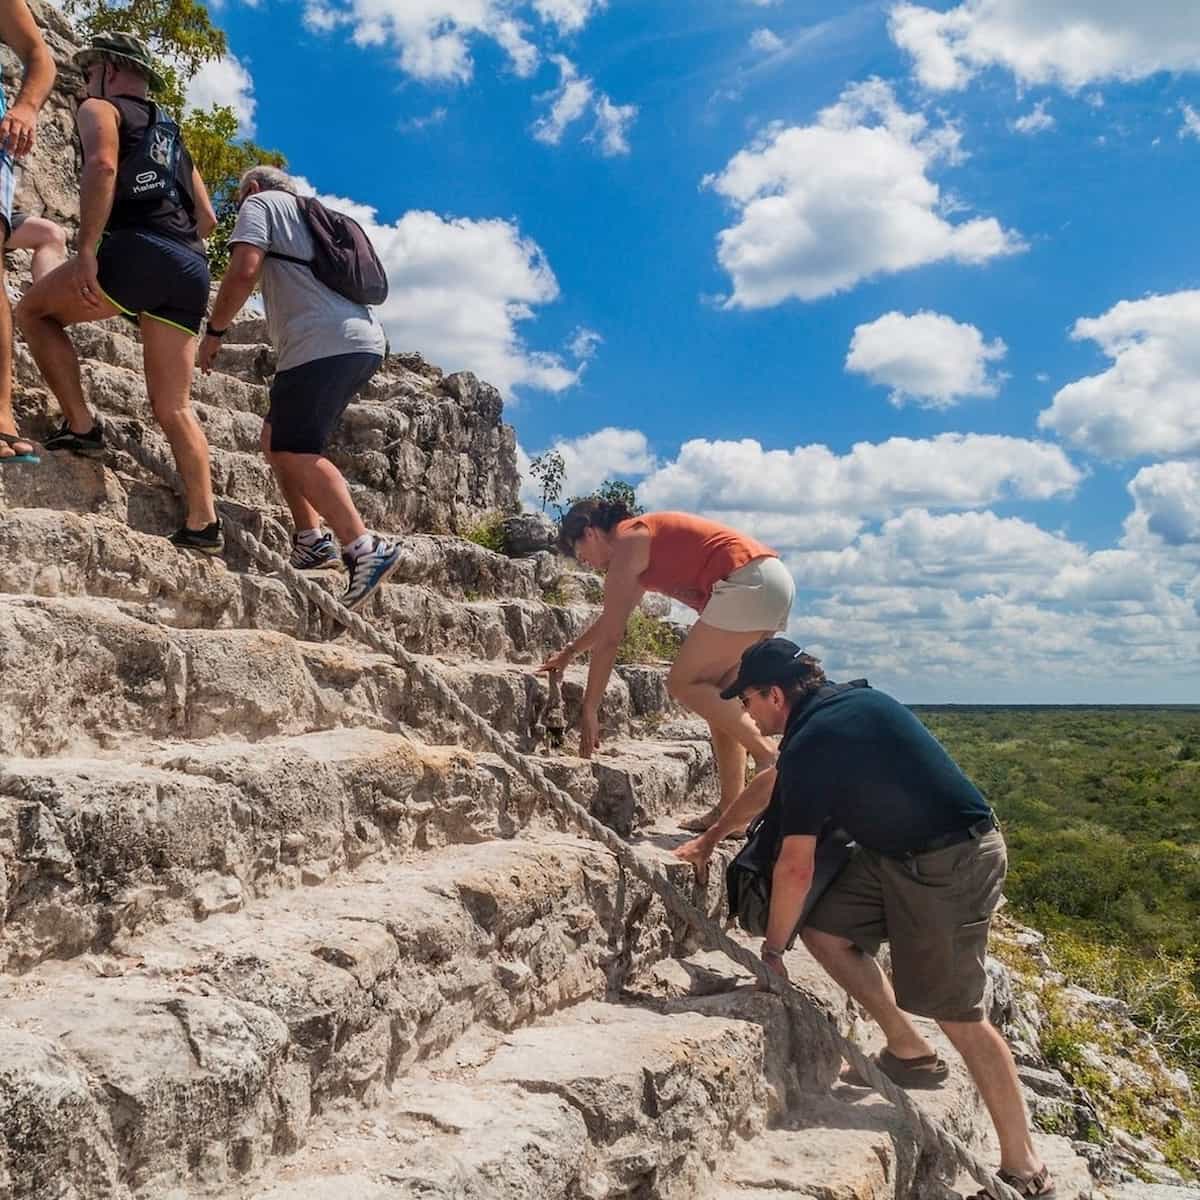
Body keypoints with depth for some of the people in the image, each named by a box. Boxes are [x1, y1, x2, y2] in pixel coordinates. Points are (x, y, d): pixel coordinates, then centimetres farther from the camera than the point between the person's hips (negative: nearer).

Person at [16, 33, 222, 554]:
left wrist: (87, 250, -19)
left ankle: (80, 425, 1)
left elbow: (102, 164, -12)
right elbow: (207, 220, 29)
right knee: (172, 407, 5)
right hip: (192, 269, 7)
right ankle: (202, 522, -3)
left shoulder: (100, 108, 12)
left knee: (33, 311, 16)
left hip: (137, 250, -7)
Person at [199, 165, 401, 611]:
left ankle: (363, 546, -24)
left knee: (294, 451, -13)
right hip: (365, 343, 9)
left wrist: (214, 330, 2)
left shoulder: (260, 203, 9)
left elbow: (244, 271, -8)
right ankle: (311, 541, 8)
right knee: (276, 437, 15)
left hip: (324, 342, -9)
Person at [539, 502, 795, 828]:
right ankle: (731, 807, 7)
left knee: (683, 683, -6)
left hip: (747, 584, -10)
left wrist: (589, 710, -1)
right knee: (718, 695, 10)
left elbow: (609, 637, -5)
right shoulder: (643, 542, 26)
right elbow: (612, 617, 40)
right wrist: (570, 651, 50)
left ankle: (767, 753, -15)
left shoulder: (625, 544, -2)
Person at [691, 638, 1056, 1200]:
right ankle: (909, 1051, 20)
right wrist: (712, 835, 31)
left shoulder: (810, 744, -21)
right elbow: (773, 784, 23)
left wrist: (771, 949, -3)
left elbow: (795, 868, -17)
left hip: (950, 864, -9)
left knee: (958, 1015, -3)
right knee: (824, 928, 9)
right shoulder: (850, 699, 6)